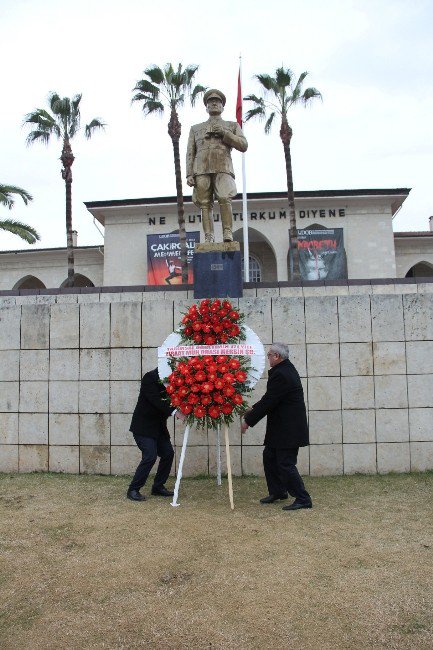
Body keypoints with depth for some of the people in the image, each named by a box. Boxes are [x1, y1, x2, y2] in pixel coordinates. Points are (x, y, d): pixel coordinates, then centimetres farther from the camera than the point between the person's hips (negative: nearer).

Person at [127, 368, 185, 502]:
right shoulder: (150, 377, -18)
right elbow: (155, 399, -29)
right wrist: (174, 412, -38)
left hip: (159, 426, 8)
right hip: (143, 426, -8)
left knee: (168, 453, 4)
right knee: (150, 456, -15)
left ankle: (158, 487, 20)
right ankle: (133, 490, -1)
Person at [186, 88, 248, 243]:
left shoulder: (233, 126, 23)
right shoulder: (196, 128, 26)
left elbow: (243, 146, 7)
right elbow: (190, 153, 16)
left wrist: (223, 133, -2)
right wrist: (189, 175, 0)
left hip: (223, 168, -2)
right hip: (201, 170, 2)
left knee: (224, 199, -24)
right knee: (205, 204, -8)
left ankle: (228, 235, -26)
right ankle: (209, 239, -11)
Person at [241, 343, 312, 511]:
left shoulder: (281, 374, -23)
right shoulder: (286, 369, 11)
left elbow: (268, 401, -22)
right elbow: (270, 398, 17)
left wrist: (248, 420, -12)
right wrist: (253, 410, 16)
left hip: (288, 429, -11)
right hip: (281, 428, 11)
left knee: (285, 464, -3)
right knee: (269, 456, 18)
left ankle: (303, 500, 7)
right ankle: (277, 491, 31)